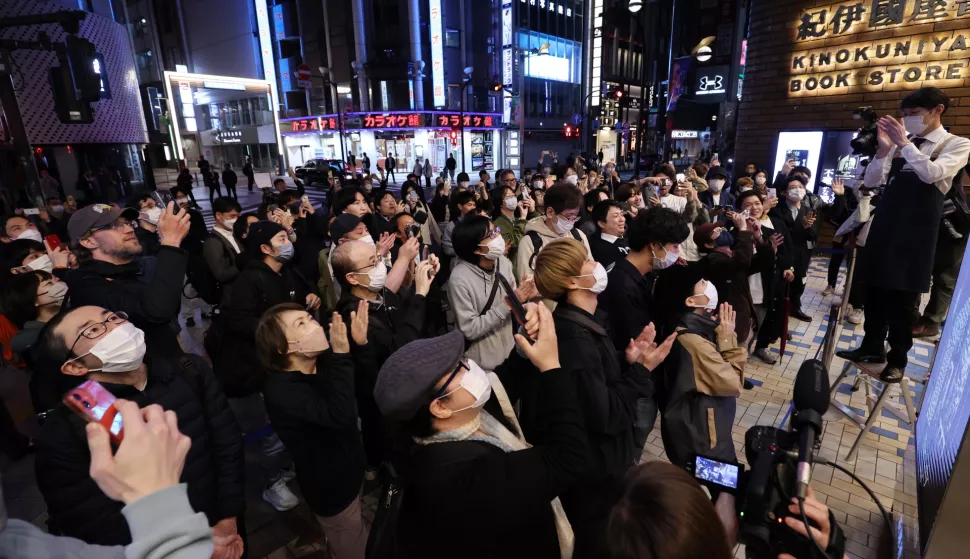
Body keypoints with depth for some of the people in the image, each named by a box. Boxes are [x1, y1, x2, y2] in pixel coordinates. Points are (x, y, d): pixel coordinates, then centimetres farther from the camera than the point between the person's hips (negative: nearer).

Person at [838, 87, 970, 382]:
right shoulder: (899, 144, 9)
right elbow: (870, 181, 5)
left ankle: (897, 358, 13)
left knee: (903, 296, 0)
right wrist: (883, 148, -7)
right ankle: (873, 346, 25)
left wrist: (904, 143, -17)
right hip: (884, 224, 5)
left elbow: (931, 174, -20)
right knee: (875, 287, 10)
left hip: (916, 230, -4)